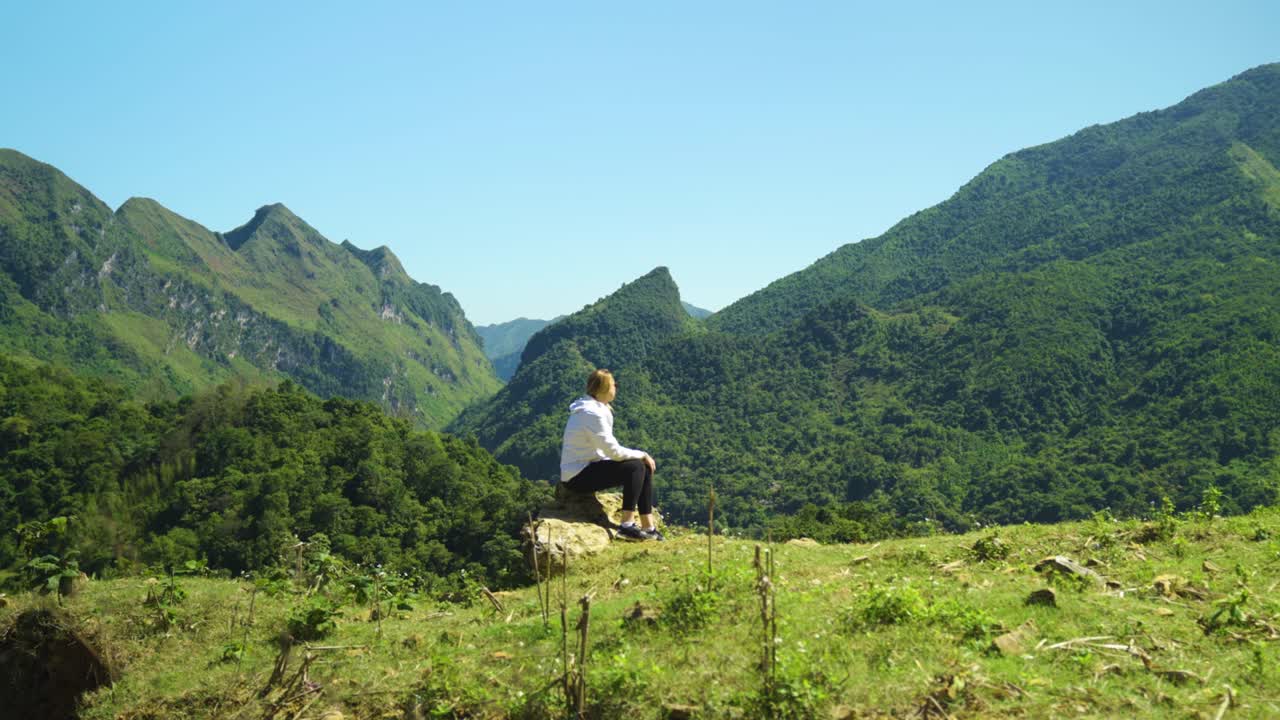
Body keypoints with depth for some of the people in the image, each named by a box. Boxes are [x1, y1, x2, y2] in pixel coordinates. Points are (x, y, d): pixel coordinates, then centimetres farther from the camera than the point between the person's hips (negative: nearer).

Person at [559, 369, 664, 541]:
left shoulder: (593, 408, 11)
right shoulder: (593, 413, -21)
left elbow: (608, 449, 13)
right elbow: (614, 451, -23)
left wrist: (641, 456, 4)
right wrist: (642, 454, -9)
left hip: (586, 467, 10)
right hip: (578, 477, -10)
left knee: (645, 469, 3)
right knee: (635, 467, -21)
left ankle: (648, 527, 4)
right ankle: (627, 525, -17)